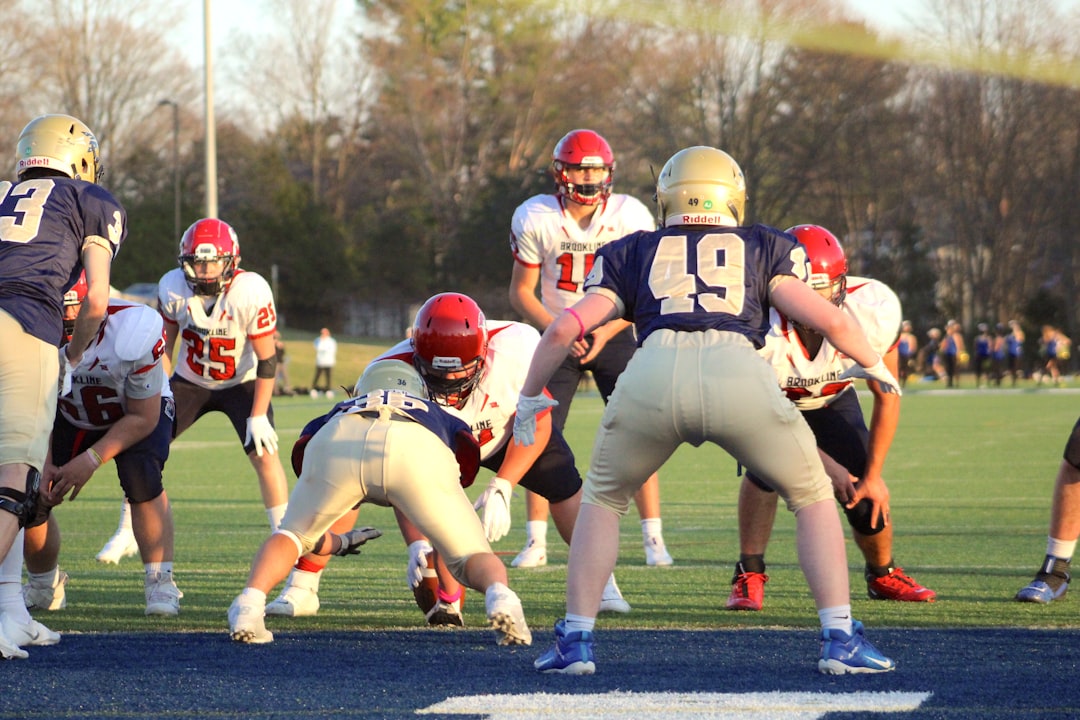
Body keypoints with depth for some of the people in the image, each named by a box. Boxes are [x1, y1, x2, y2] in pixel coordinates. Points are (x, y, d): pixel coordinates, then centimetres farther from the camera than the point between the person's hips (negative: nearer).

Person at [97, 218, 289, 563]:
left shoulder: (250, 293, -29)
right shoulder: (173, 288, -20)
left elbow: (267, 359, -21)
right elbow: (164, 346, -4)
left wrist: (258, 415, -22)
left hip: (241, 383, -3)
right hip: (190, 381, 3)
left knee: (264, 454, -19)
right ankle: (126, 534, 9)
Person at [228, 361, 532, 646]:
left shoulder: (336, 414, 46)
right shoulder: (445, 420, 44)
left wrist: (339, 544, 69)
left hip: (339, 443, 1)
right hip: (421, 449, -1)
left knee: (290, 535, 25)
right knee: (469, 555, 14)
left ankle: (251, 600, -4)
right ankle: (499, 594, -21)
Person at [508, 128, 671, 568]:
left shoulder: (629, 217, -14)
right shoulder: (535, 218, -13)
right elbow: (521, 291, -5)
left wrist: (605, 332, -22)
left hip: (614, 334, 0)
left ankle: (654, 539, -3)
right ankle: (535, 542, 1)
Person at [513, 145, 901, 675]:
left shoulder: (634, 254, 30)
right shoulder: (762, 248, 29)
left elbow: (564, 329, 22)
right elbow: (829, 320, 18)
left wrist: (530, 398, 37)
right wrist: (872, 365, 37)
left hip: (654, 372, 1)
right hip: (737, 371, -1)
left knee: (603, 499, 27)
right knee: (812, 498, 23)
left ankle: (577, 641, 20)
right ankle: (840, 640, 14)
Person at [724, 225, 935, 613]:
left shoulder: (873, 311, -33)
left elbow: (886, 397, -17)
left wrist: (873, 474, -15)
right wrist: (825, 464, -31)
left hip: (832, 400, 2)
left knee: (868, 500, -9)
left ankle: (883, 575, 23)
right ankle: (749, 575, -18)